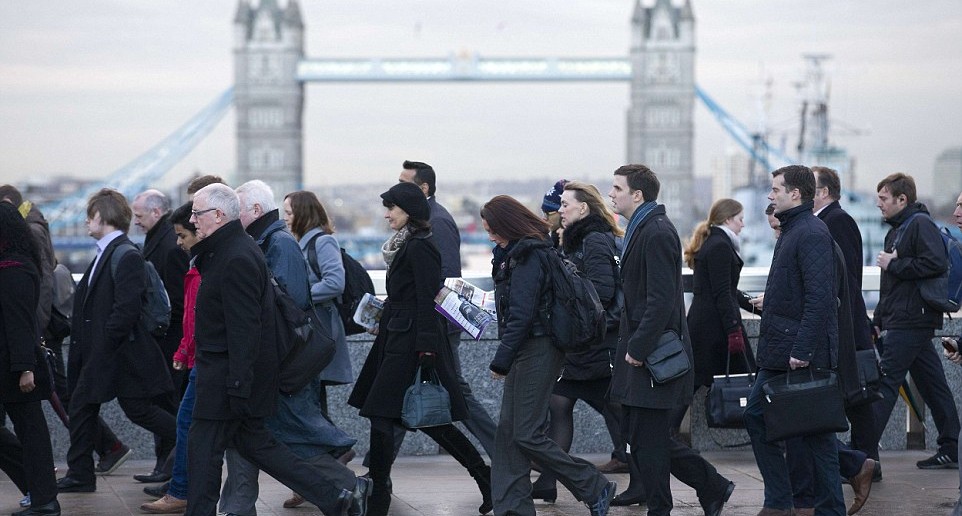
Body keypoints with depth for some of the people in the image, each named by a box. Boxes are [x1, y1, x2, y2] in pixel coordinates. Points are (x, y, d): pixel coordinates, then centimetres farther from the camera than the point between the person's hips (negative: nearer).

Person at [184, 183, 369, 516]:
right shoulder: (224, 250, 15)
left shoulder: (237, 259, -19)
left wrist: (237, 385, -25)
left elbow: (244, 327, -23)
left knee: (203, 446, -2)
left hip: (227, 374, -11)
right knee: (253, 442, 13)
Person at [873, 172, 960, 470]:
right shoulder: (896, 230, 20)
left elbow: (936, 264, -25)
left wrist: (893, 264, -16)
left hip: (910, 322, -10)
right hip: (901, 320, 10)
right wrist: (879, 319, 21)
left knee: (886, 382, -12)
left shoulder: (920, 225, -11)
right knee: (931, 383, 11)